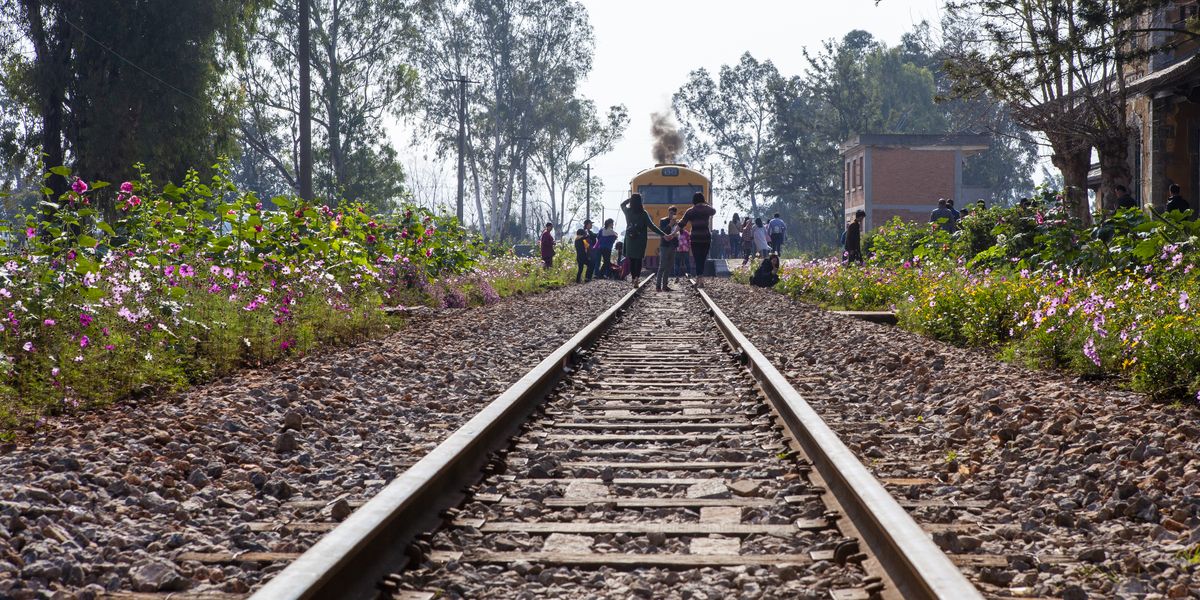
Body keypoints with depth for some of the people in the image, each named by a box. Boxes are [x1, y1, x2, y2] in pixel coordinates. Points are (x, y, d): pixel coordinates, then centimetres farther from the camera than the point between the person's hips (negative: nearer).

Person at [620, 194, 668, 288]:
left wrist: (632, 198, 21)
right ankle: (637, 277, -19)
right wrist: (663, 234, -14)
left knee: (632, 260, 10)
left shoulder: (628, 212, -1)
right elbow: (651, 226, -14)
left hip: (630, 240, 2)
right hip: (640, 241, -2)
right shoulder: (643, 213, -11)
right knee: (639, 259, 1)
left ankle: (634, 279, 12)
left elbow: (622, 204, 23)